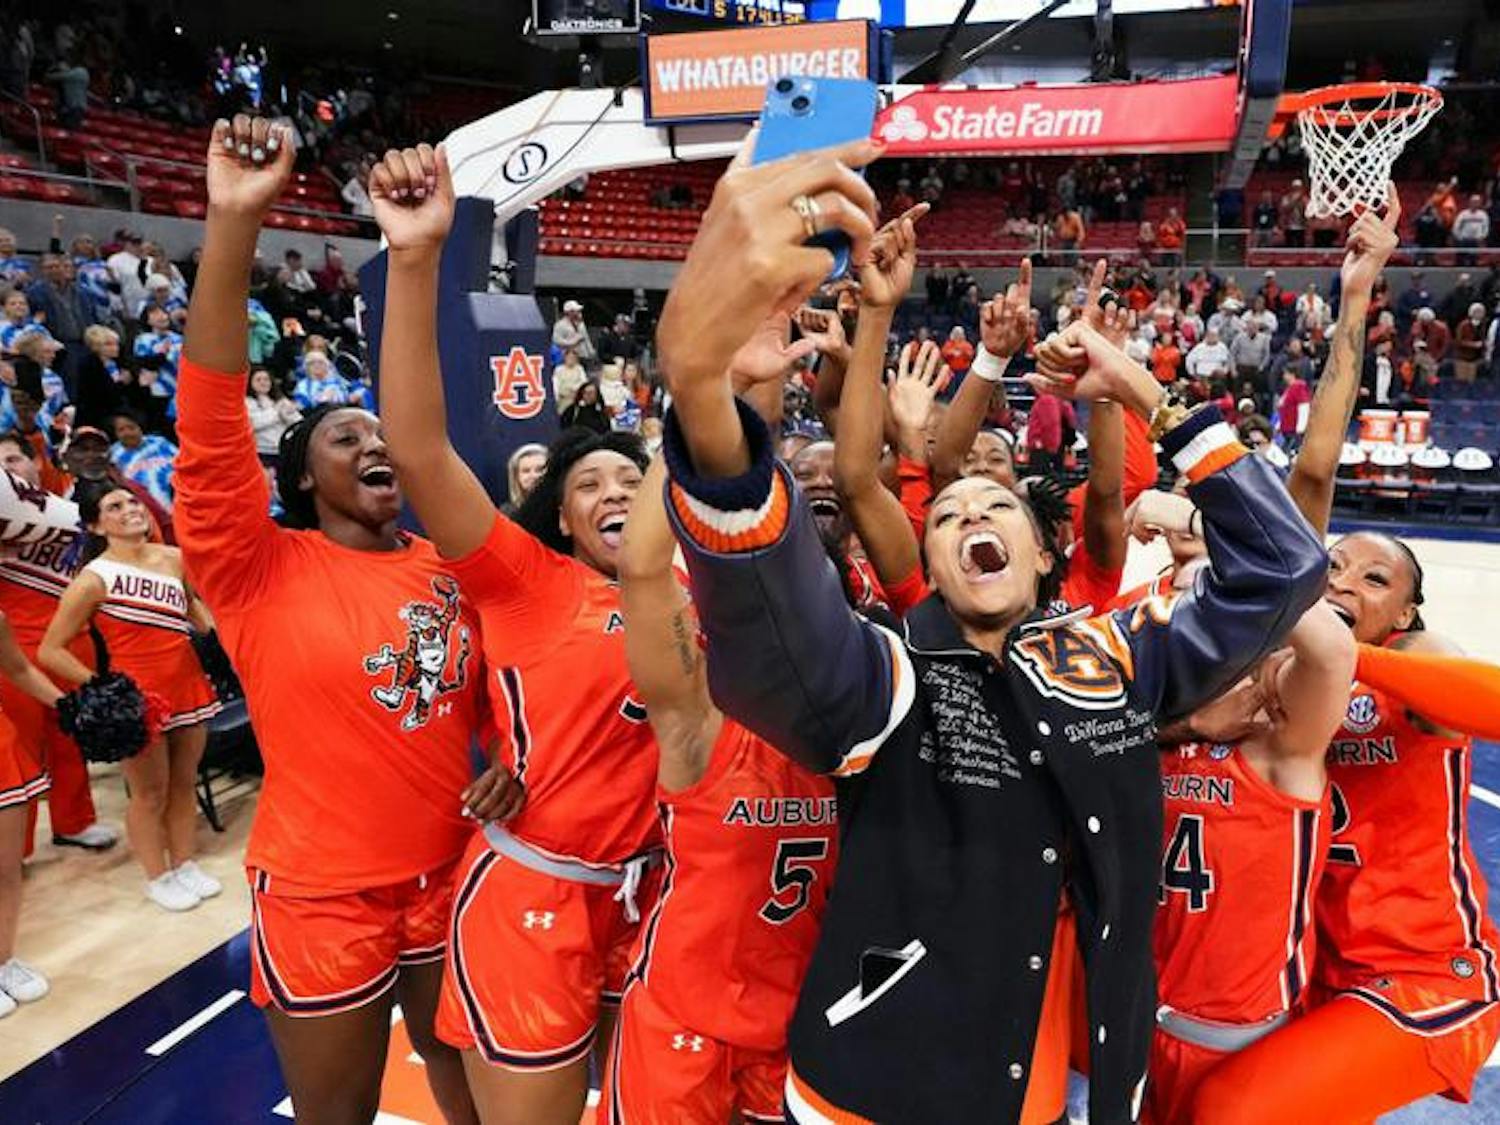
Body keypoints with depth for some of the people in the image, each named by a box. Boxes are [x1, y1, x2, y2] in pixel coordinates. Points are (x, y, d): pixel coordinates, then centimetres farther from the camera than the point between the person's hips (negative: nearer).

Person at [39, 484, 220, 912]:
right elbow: (50, 651, -9)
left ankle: (185, 864, 31)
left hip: (189, 687, 5)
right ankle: (158, 878, 24)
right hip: (139, 696, -5)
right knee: (150, 793, 7)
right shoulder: (94, 579, -12)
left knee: (185, 784, 15)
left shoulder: (174, 558, 3)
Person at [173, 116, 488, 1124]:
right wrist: (234, 223, -33)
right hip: (323, 892, -3)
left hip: (453, 871, 4)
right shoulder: (260, 572, -12)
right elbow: (211, 430, -26)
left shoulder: (447, 568, 0)